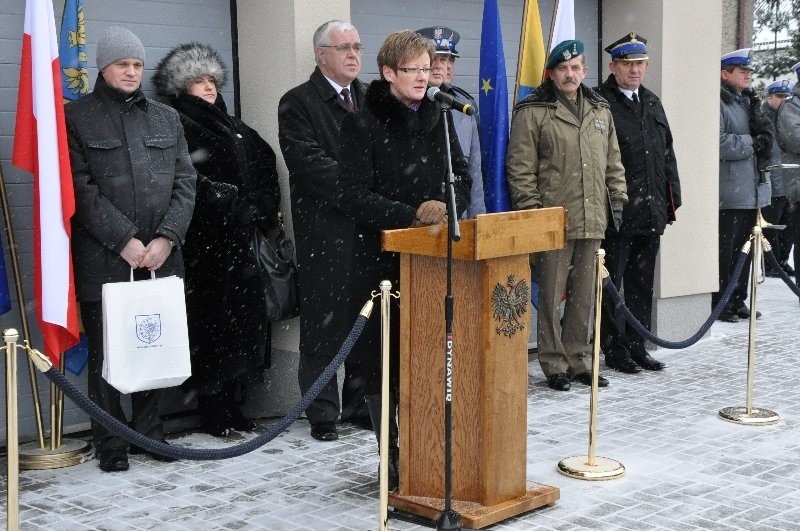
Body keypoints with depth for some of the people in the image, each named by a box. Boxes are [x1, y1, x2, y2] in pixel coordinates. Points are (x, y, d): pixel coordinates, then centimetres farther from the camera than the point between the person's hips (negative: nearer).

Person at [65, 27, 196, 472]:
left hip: (161, 256, 3)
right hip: (103, 259, -3)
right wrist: (125, 241, -14)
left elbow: (185, 183, 7)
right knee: (107, 350, 3)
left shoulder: (166, 118, 14)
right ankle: (111, 444, 13)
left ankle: (151, 432, 21)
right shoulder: (77, 117, 2)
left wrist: (166, 238, -7)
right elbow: (82, 189, -7)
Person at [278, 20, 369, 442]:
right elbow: (311, 165, -13)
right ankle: (323, 414, 11)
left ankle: (361, 406, 21)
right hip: (325, 232, -5)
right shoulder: (298, 103, -2)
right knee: (324, 326, 1)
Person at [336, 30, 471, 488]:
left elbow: (462, 175, 16)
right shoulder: (363, 124, -5)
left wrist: (449, 209, -4)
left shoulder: (439, 116, 10)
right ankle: (392, 460, 14)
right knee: (384, 360, 2)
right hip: (384, 257, -4)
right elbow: (354, 196, -11)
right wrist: (413, 213, -20)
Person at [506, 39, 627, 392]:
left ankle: (578, 360, 23)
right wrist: (530, 211, -11)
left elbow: (613, 162, 20)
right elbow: (520, 167, -7)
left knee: (583, 294, 12)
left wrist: (617, 201, 13)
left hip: (592, 221, 6)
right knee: (551, 295, 1)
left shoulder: (600, 110, 15)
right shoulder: (533, 112, -3)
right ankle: (554, 364, 11)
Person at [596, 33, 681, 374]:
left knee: (642, 283, 13)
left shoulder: (652, 104, 17)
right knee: (611, 283, 1)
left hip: (650, 213, 7)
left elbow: (667, 154, 20)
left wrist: (672, 198, 14)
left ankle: (636, 346, 23)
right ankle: (614, 349, 11)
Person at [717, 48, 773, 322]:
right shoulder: (719, 103, -10)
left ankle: (738, 300, 23)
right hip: (729, 192, -8)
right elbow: (719, 143, -21)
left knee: (744, 248, 14)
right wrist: (752, 143, -11)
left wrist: (762, 134, -8)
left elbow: (767, 134, 15)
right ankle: (719, 304, 6)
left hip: (753, 189, 9)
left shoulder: (749, 101, 17)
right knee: (724, 249, -3)